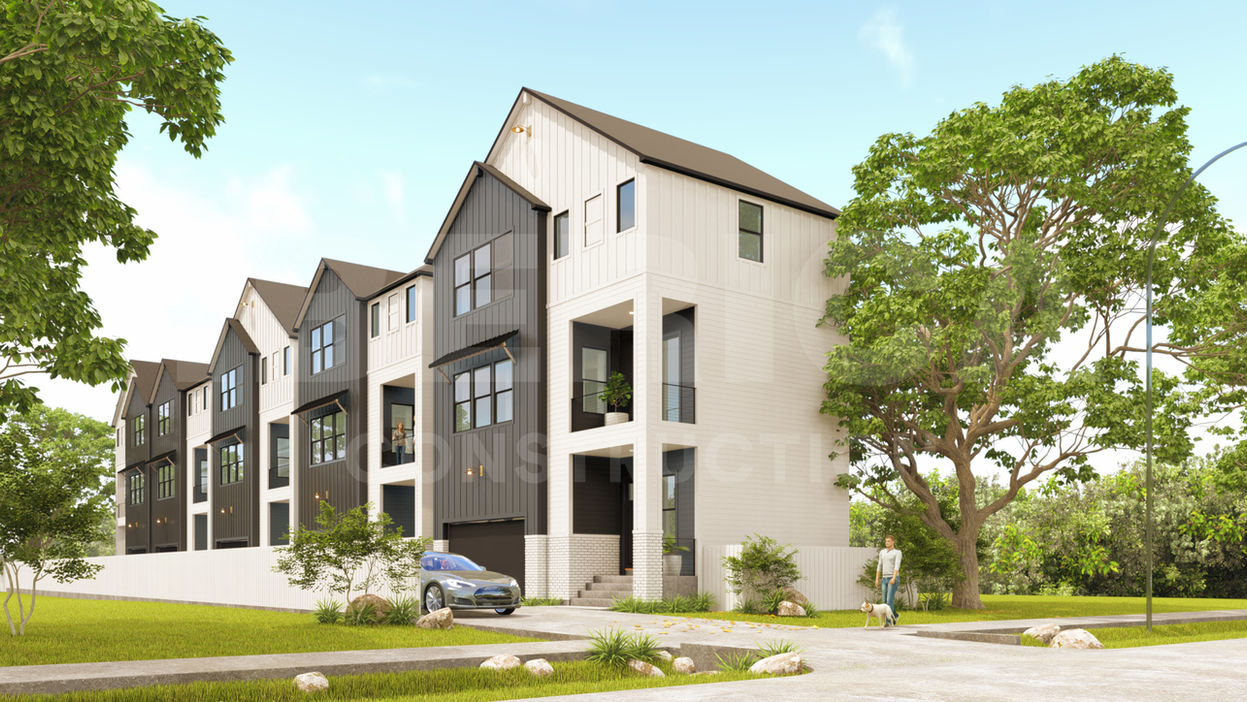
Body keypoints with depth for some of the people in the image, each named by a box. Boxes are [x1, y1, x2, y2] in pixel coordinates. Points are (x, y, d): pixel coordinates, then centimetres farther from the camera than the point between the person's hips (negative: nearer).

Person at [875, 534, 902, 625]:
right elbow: (879, 566, 14)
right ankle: (895, 616, 28)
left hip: (894, 579, -7)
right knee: (885, 601, 6)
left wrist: (893, 578, -32)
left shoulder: (898, 552, -7)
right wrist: (876, 579, 7)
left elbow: (897, 566, -19)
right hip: (885, 579, 7)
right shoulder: (882, 552, 13)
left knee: (890, 600, -13)